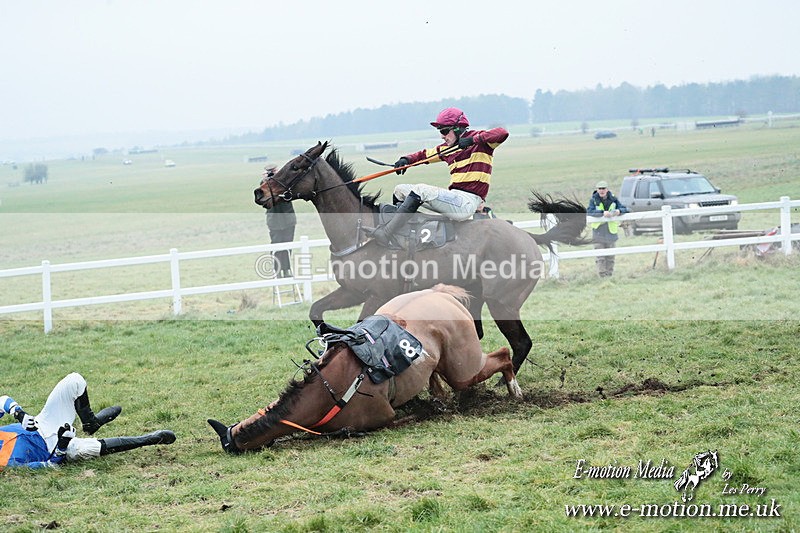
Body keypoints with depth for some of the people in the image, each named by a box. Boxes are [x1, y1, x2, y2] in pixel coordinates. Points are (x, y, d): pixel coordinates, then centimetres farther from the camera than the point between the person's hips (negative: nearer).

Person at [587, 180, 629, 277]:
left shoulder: (613, 199, 4)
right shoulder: (593, 200, -4)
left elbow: (624, 209, 3)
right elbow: (589, 211, -20)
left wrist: (619, 211, -20)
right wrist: (602, 213, -33)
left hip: (611, 231, 3)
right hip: (598, 232, -3)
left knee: (610, 256, 8)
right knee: (600, 257, -7)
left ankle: (609, 275, 17)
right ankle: (602, 275, -6)